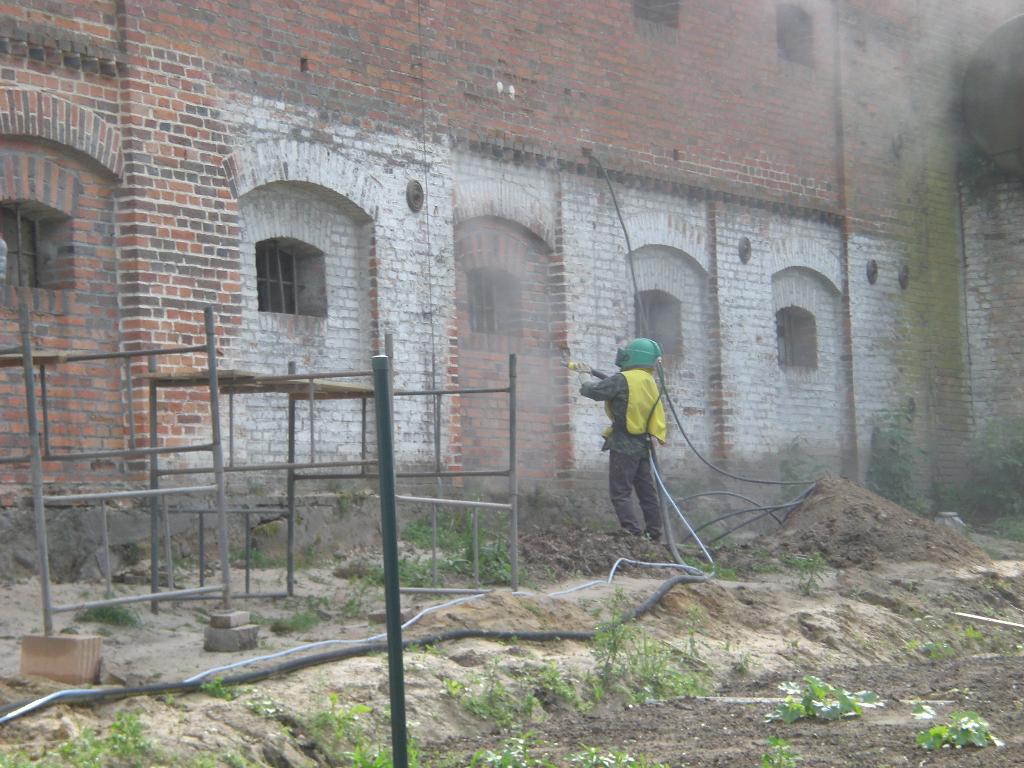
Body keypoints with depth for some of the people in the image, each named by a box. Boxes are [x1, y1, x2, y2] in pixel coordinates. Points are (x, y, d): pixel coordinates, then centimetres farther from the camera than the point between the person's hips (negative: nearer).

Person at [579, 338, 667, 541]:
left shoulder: (623, 379, -16)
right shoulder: (650, 382, 11)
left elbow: (596, 391, -14)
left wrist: (586, 386, 5)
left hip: (623, 446, -8)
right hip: (642, 445, 8)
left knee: (620, 492, -5)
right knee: (646, 490, 12)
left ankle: (633, 532, -12)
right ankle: (653, 532, 15)